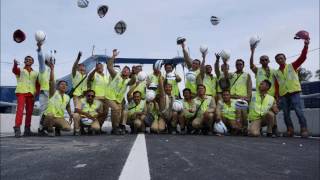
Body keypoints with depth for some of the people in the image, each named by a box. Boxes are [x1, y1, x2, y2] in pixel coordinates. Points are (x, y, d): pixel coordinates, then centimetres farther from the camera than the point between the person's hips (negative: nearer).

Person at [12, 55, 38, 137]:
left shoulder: (35, 73, 17)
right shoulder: (20, 70, 11)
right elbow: (14, 70, -14)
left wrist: (36, 94, -1)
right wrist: (15, 64, -37)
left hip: (31, 94, 3)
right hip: (21, 92, -3)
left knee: (29, 111, 4)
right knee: (20, 109, -16)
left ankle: (27, 129, 10)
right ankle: (17, 129, -20)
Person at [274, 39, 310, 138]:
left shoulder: (292, 66, 10)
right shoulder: (276, 73, 16)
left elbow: (302, 57, -3)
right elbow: (276, 86, 13)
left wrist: (305, 46, -14)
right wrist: (277, 96, 3)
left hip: (294, 92, -3)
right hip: (283, 95, 4)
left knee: (298, 111, -12)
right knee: (286, 114, 2)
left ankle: (304, 130, -7)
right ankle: (290, 130, 9)